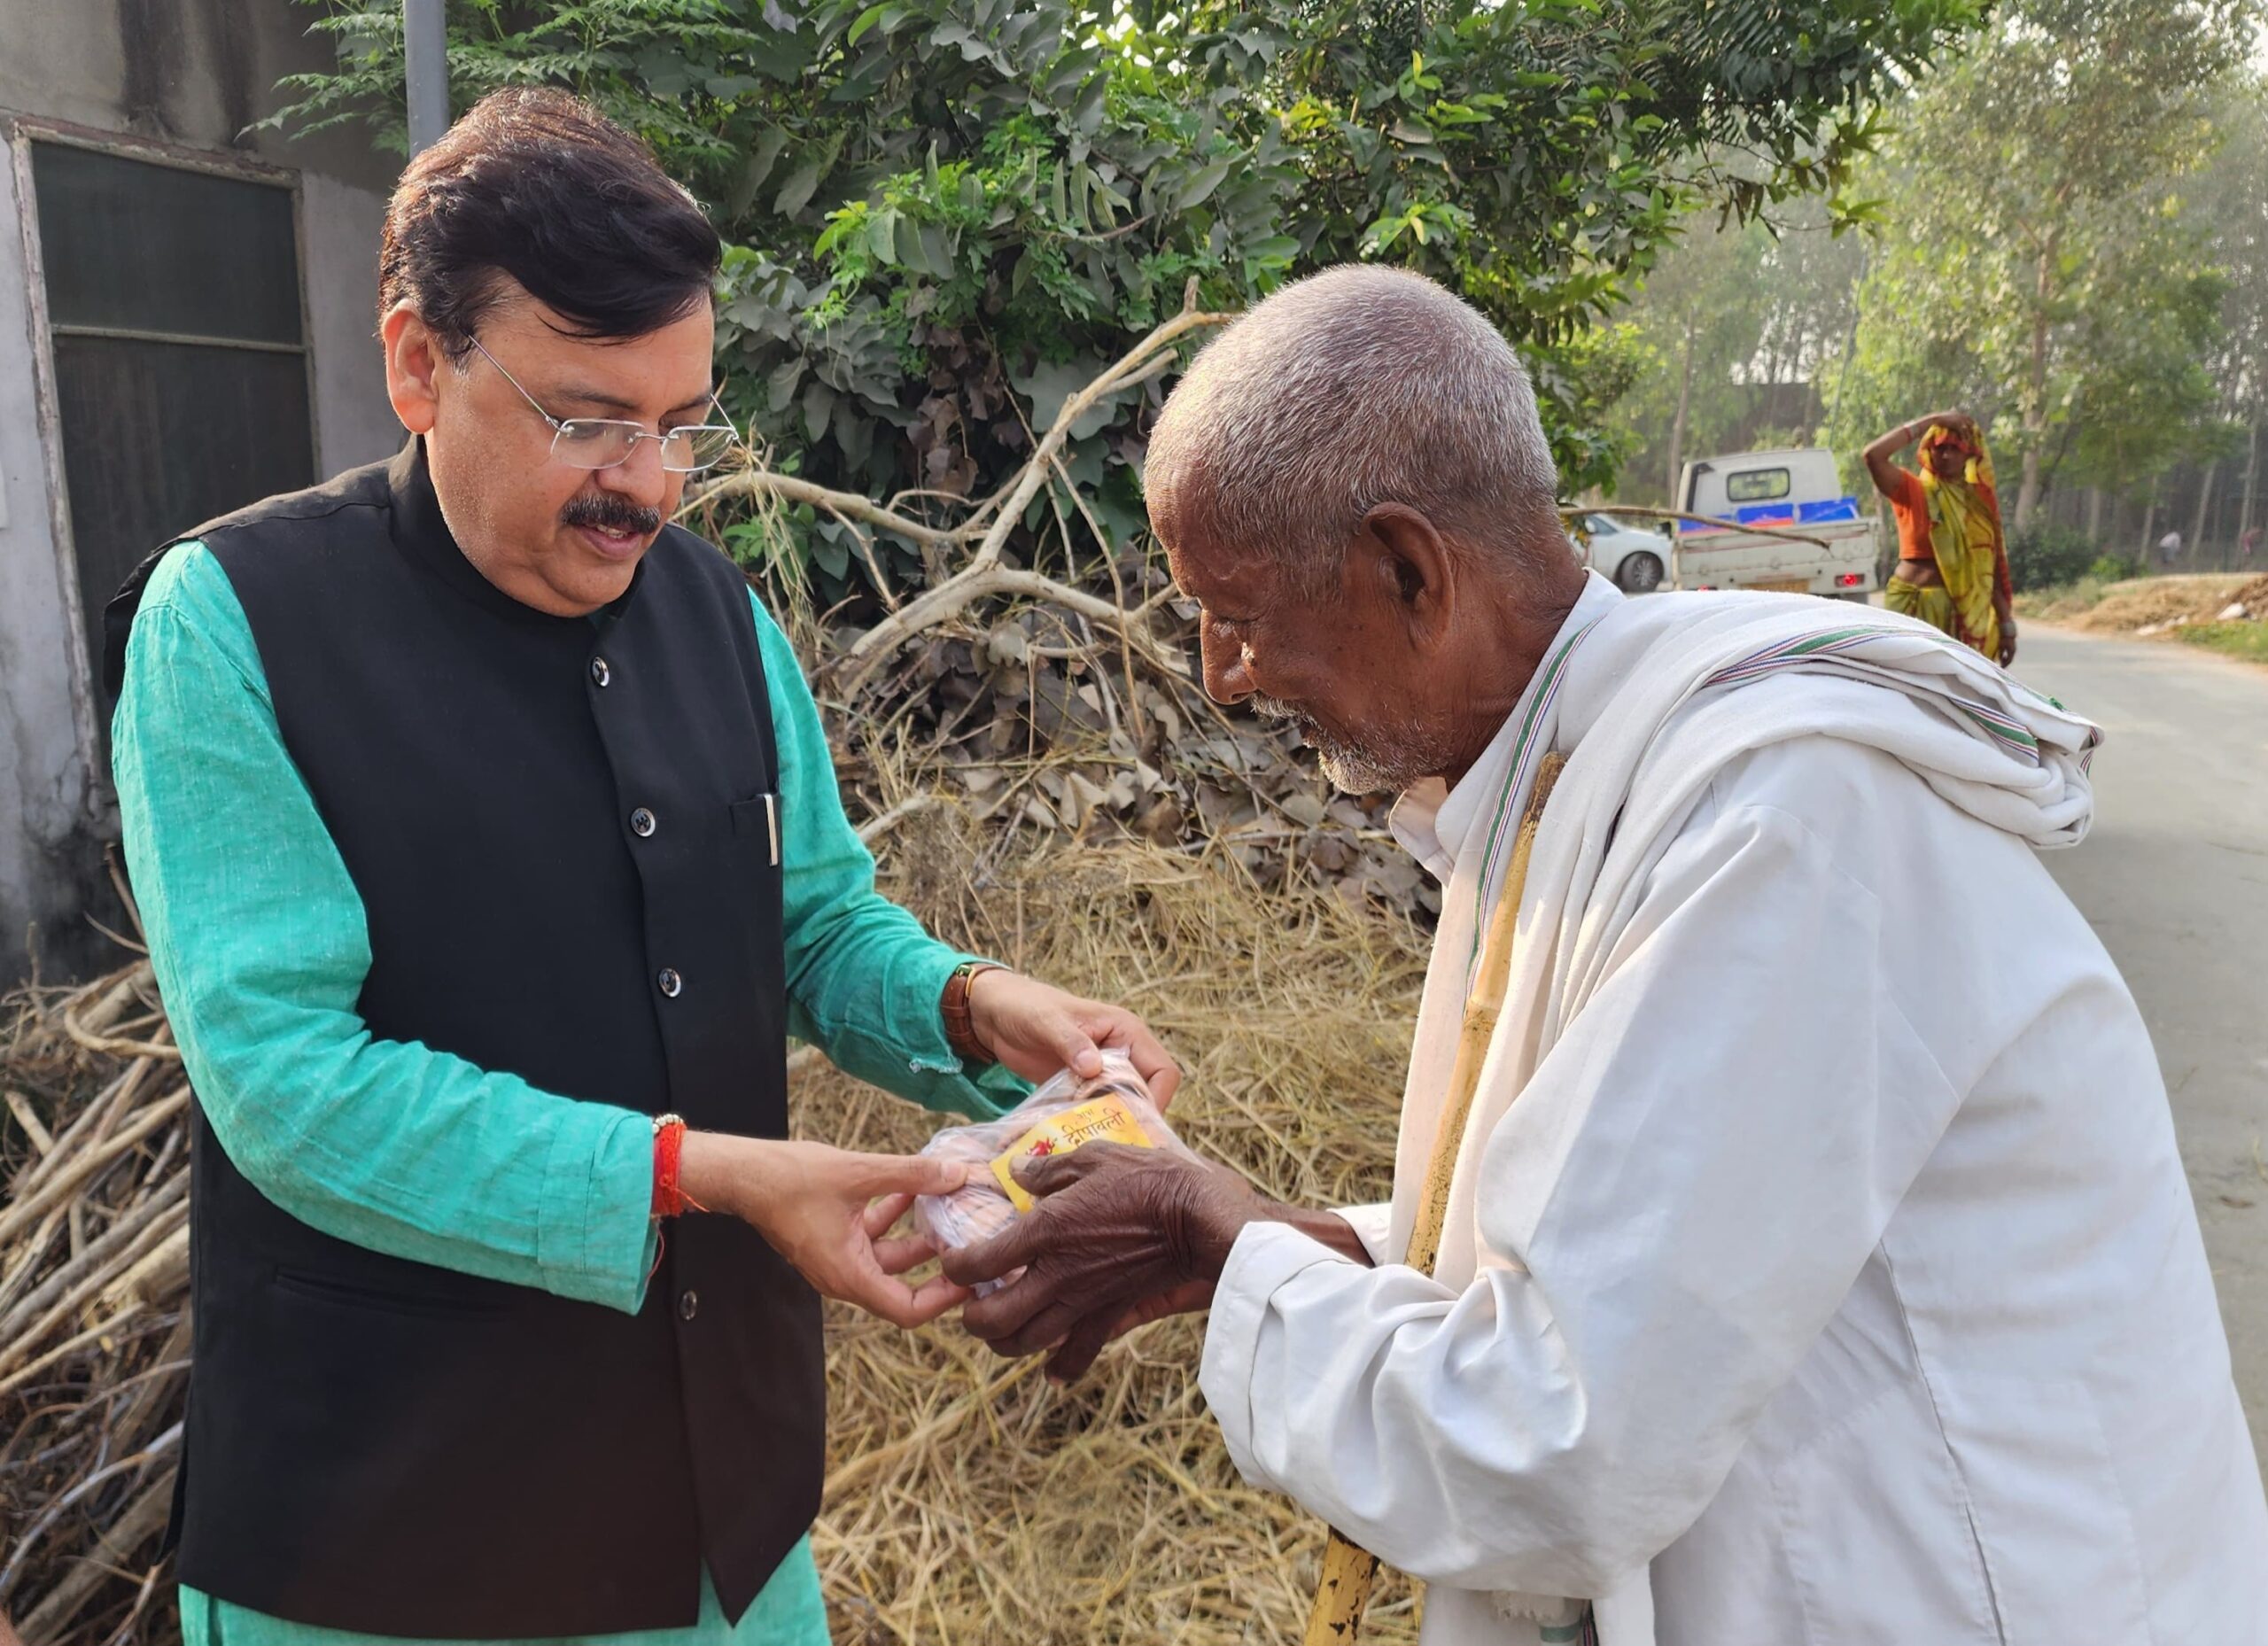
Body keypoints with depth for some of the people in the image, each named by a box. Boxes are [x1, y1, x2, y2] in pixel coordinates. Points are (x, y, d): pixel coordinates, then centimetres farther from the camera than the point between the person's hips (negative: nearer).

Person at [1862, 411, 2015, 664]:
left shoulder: (1981, 498, 10)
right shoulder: (1913, 490, 1)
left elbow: (1994, 567, 10)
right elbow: (1874, 455, -17)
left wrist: (2006, 625, 7)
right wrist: (1932, 420, -11)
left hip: (1964, 610, 3)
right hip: (1913, 606, -3)